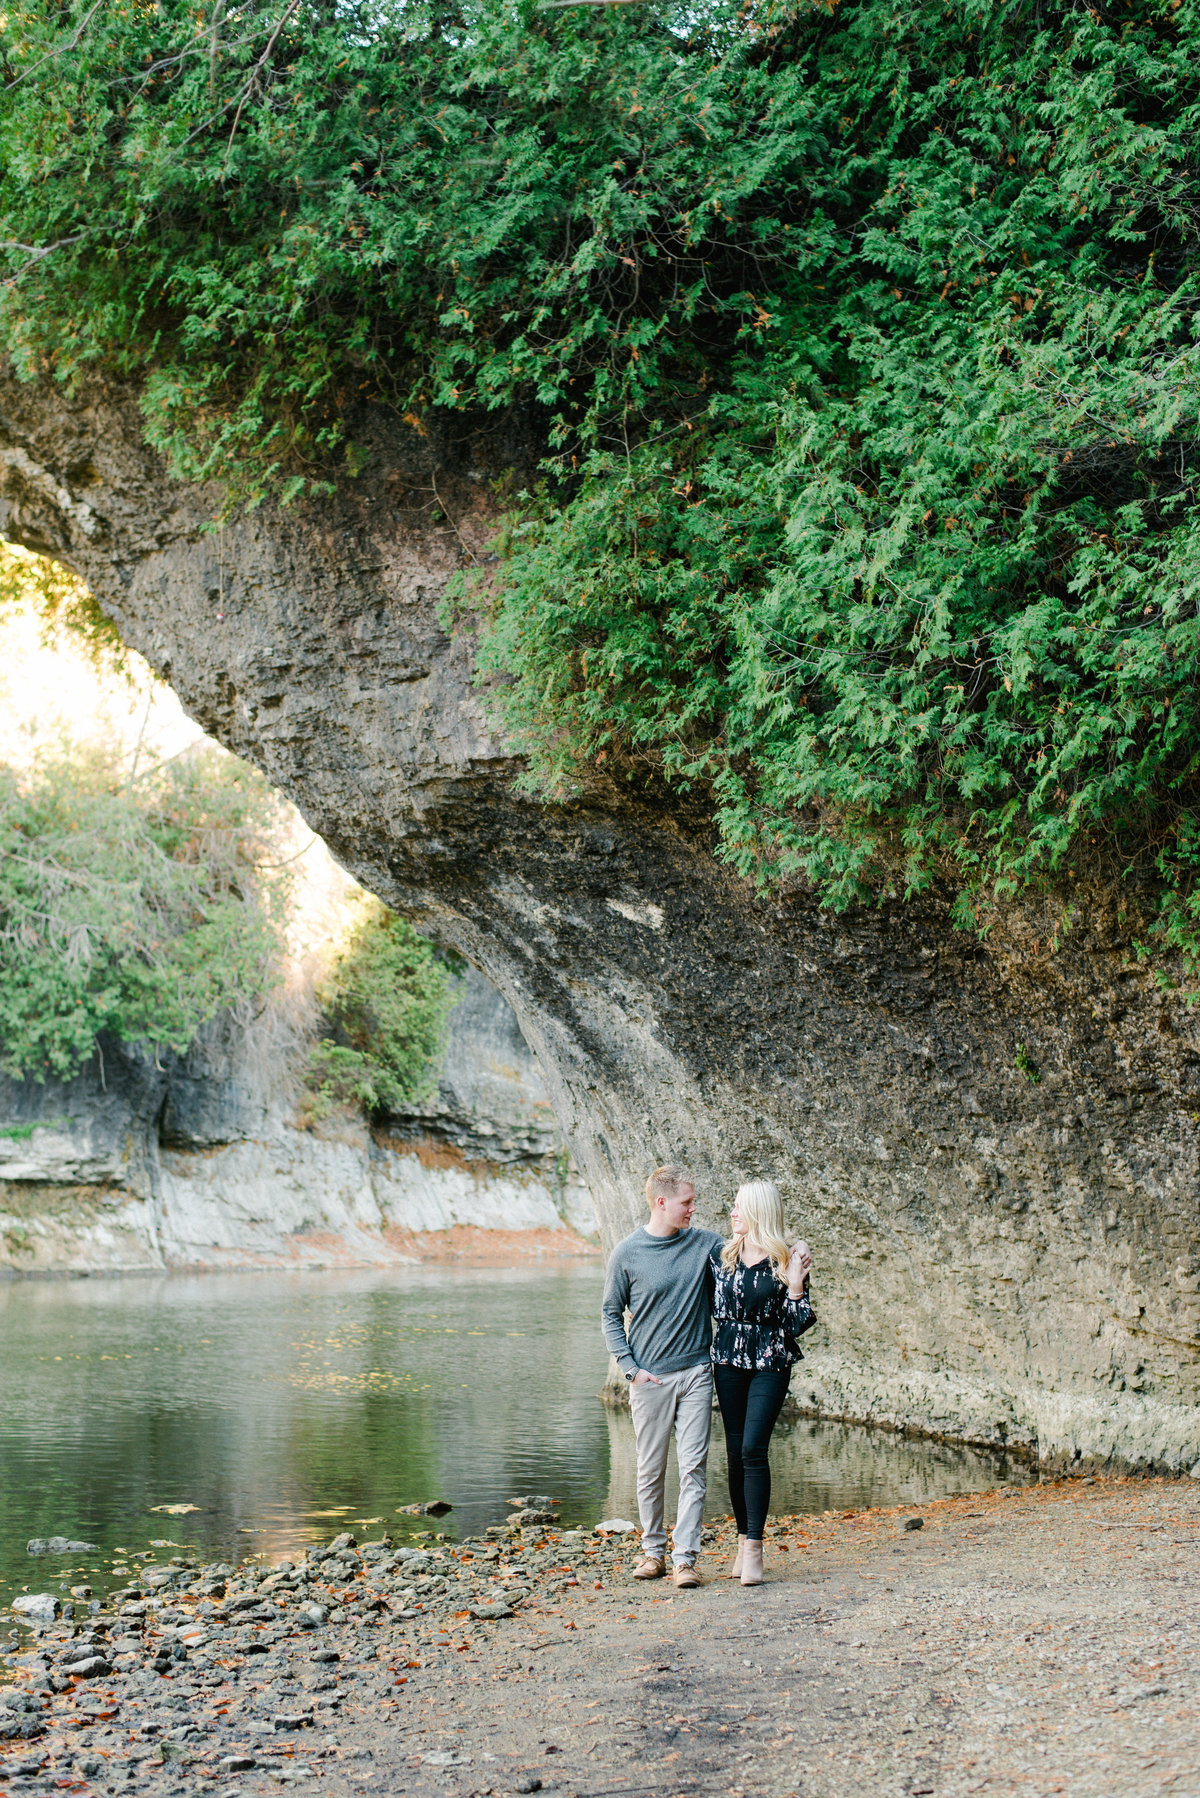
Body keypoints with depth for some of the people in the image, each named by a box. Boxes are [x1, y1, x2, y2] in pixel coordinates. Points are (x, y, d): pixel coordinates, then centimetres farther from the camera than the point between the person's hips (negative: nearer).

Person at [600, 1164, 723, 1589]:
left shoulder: (706, 1244, 3)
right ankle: (653, 1549, 22)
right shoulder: (627, 1254, -3)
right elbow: (611, 1314, 4)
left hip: (696, 1373, 1)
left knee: (693, 1467, -4)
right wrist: (630, 1368, -5)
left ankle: (685, 1556, -2)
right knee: (651, 1470, 7)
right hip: (650, 1378, -1)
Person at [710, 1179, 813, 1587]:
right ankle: (743, 1542, 13)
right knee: (735, 1452, 4)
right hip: (729, 1361, 4)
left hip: (770, 1364, -4)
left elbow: (796, 1325, -6)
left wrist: (795, 1286, -17)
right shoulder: (721, 1255, 5)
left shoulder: (787, 1261, -6)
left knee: (753, 1449, -14)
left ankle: (754, 1547, -9)